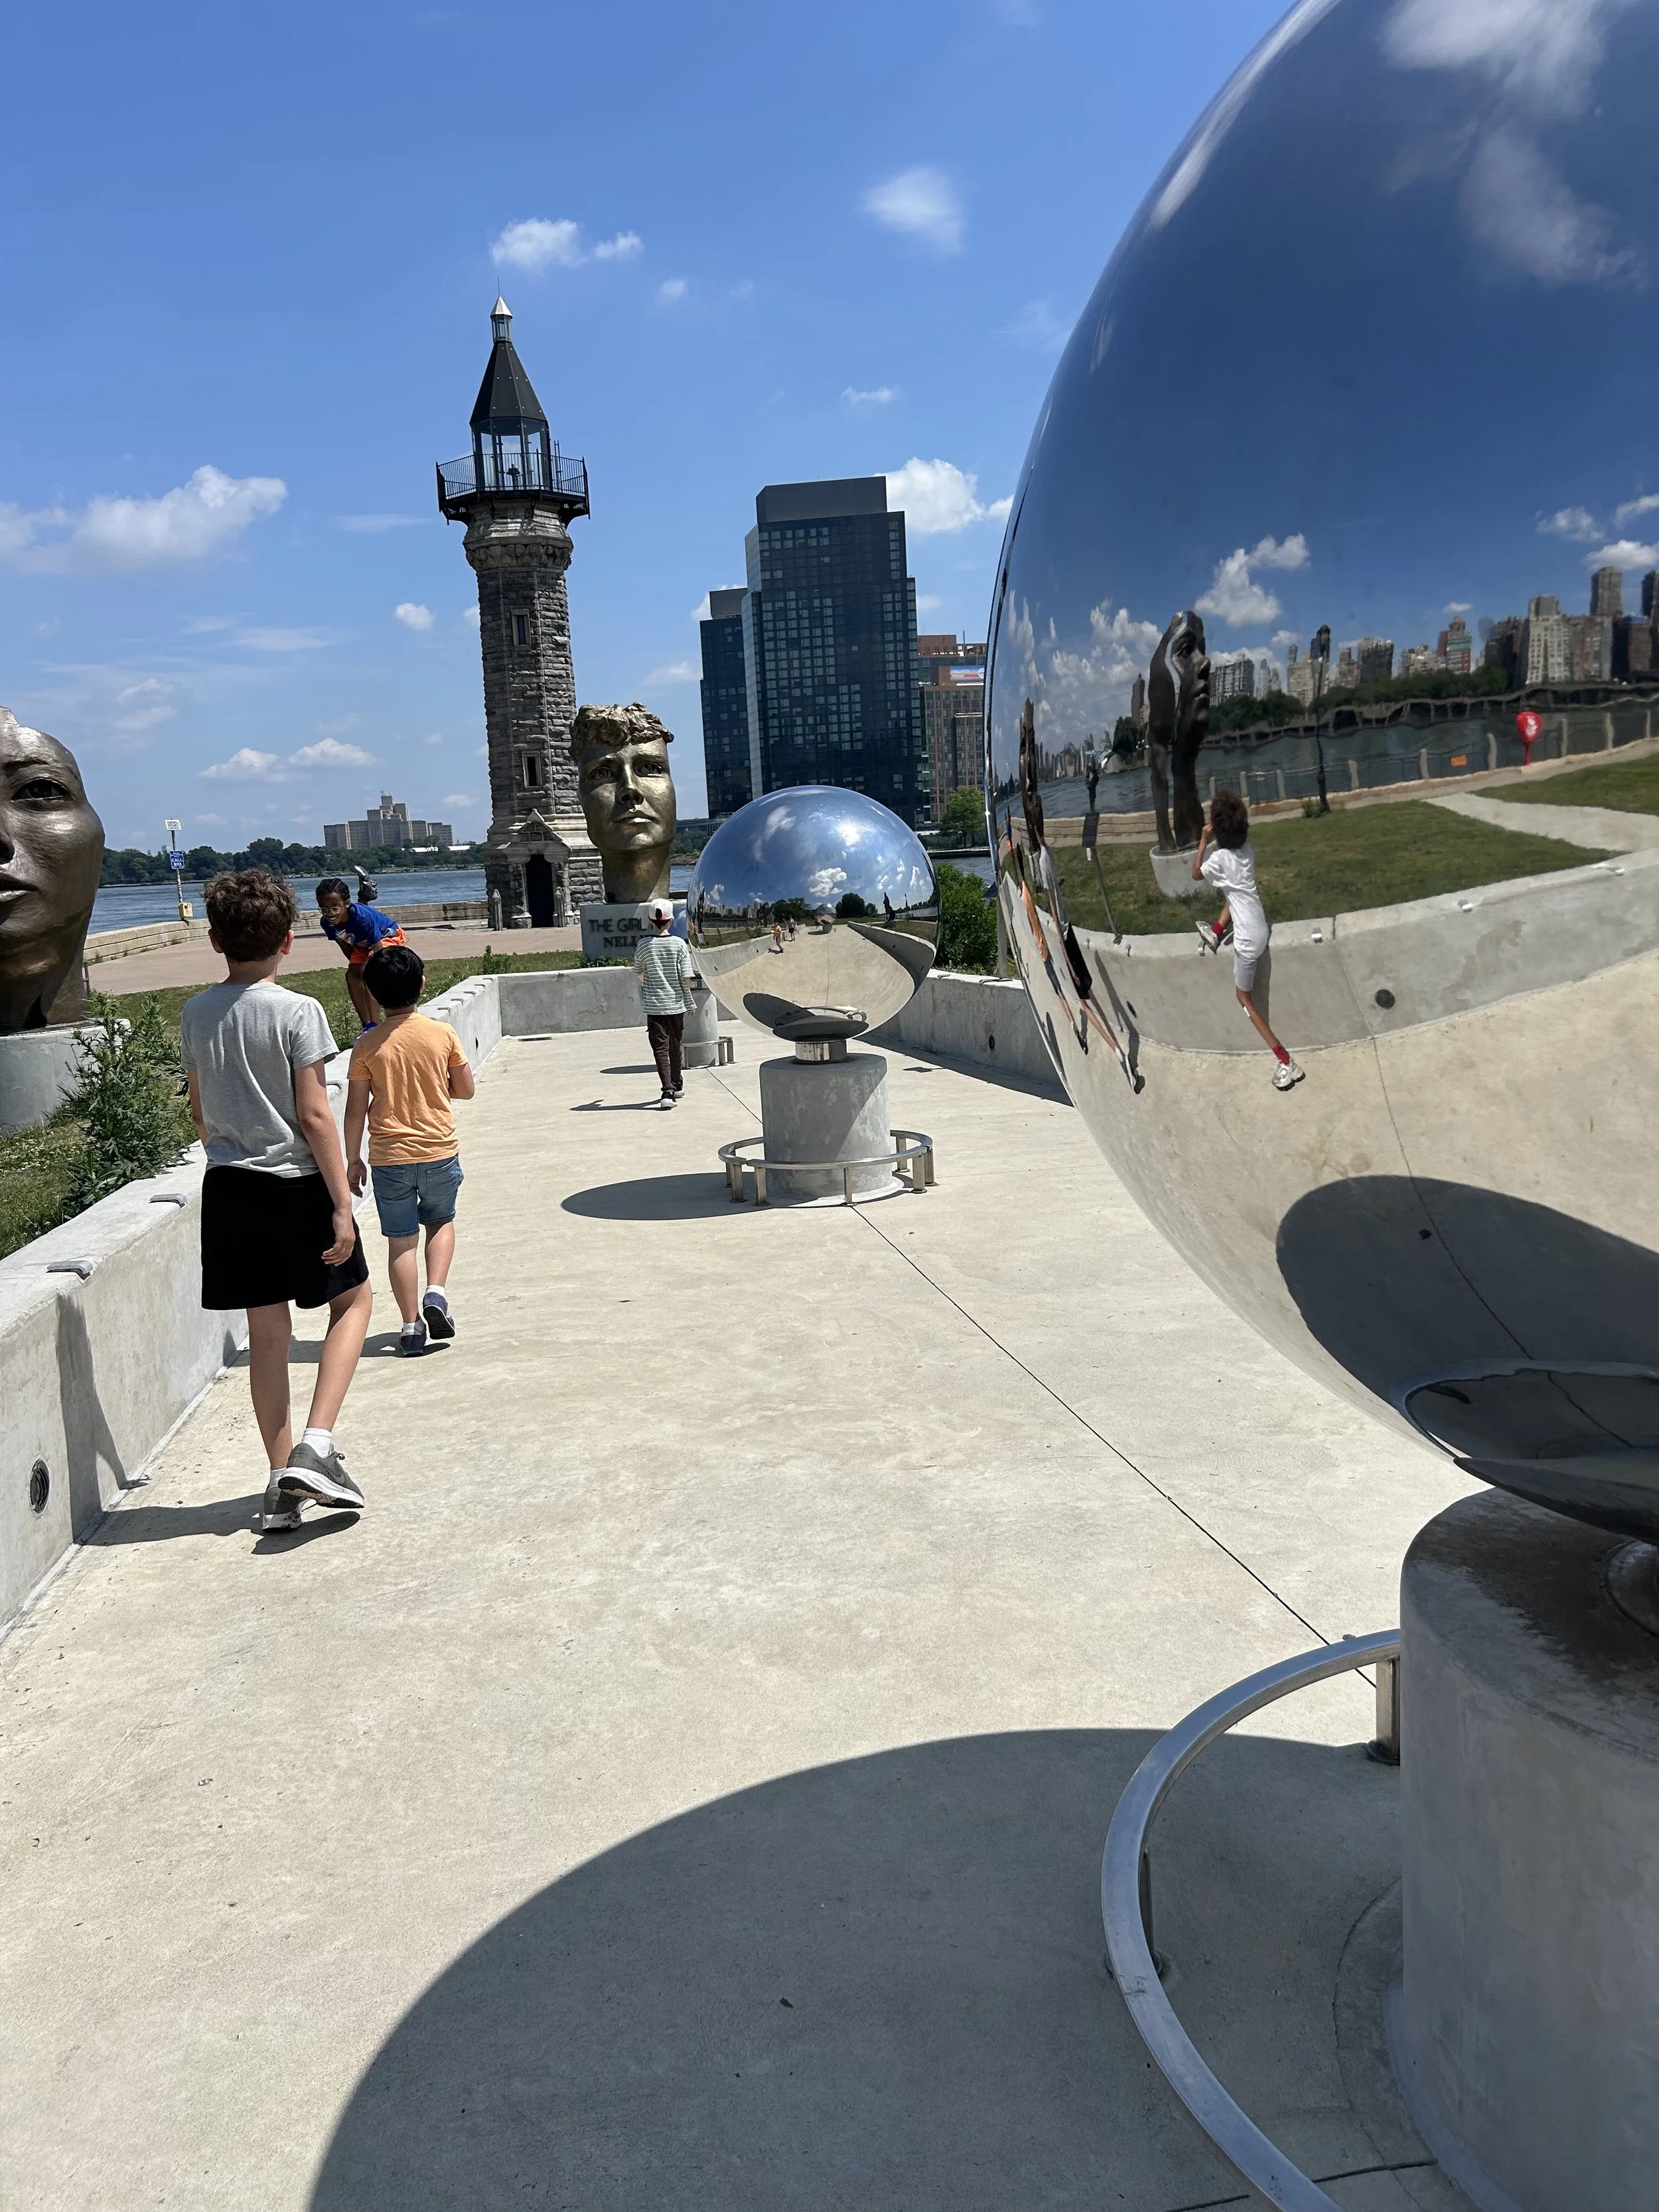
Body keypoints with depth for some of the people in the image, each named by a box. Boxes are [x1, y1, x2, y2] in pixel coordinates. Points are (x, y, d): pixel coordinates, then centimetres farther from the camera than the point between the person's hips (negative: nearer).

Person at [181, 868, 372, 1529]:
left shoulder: (195, 1014, 3)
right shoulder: (297, 1012, -13)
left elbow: (200, 1110, 13)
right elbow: (314, 1115, -15)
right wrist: (342, 1204, -12)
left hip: (230, 1189, 5)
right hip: (296, 1184, -5)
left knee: (266, 1330, 11)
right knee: (354, 1299, 13)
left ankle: (282, 1480, 16)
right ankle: (316, 1445, -2)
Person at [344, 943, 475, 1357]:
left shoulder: (366, 1045, -7)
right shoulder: (442, 1034, -6)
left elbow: (355, 1110, -5)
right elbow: (466, 1089, 2)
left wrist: (353, 1159, 6)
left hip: (389, 1157, -1)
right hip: (440, 1151, 1)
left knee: (401, 1241, 8)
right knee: (441, 1221, 22)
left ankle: (411, 1324, 9)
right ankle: (436, 1292, 2)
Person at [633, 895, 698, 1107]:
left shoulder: (644, 945, -5)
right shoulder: (679, 944, -5)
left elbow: (638, 973, 8)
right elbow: (687, 977, -8)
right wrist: (689, 1000, 7)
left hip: (654, 1006, -1)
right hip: (676, 1004, 1)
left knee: (660, 1048, -3)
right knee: (675, 1046, 17)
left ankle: (668, 1091, -18)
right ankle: (677, 1086, 31)